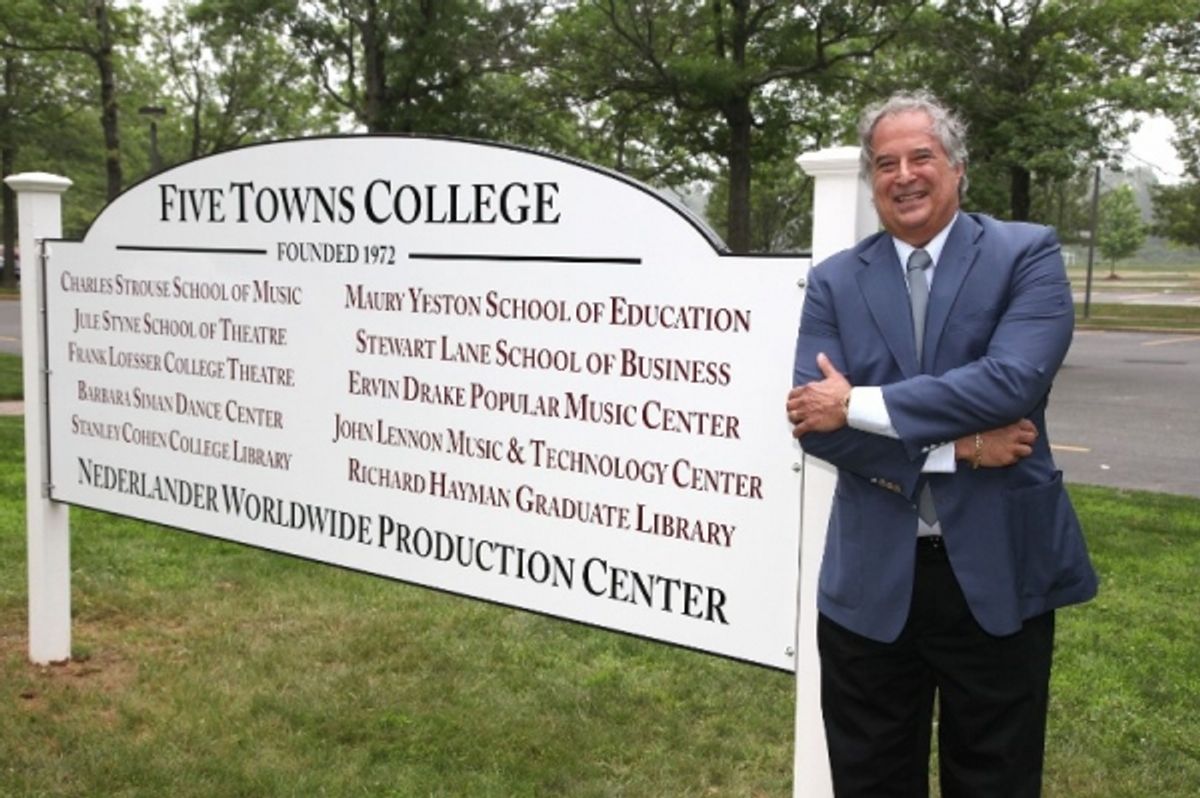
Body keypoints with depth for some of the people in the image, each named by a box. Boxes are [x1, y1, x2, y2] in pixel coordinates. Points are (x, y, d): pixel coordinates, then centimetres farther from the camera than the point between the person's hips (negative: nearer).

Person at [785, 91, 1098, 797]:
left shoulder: (1028, 255, -2)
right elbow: (814, 423, -7)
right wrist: (956, 447, -16)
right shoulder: (835, 281, 4)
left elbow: (1015, 380, -19)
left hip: (999, 574, -2)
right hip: (872, 580, 2)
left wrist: (857, 404, -17)